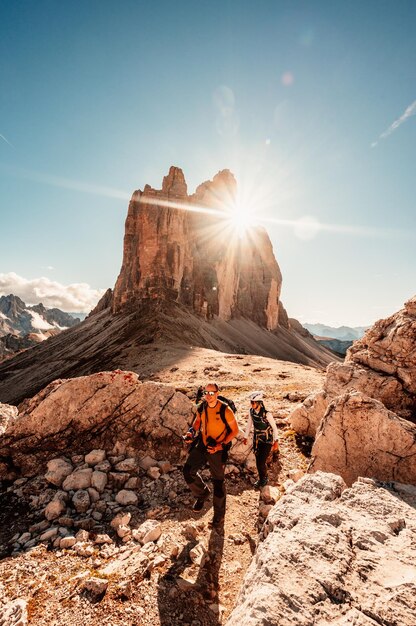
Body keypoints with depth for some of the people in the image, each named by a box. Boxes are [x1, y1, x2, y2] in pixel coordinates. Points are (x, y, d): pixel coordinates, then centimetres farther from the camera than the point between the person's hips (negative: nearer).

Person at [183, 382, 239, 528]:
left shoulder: (225, 410, -21)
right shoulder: (201, 408, -7)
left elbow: (235, 430, -12)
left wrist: (221, 445, -21)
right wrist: (191, 431, -7)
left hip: (218, 450, -4)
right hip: (202, 445, 4)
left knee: (218, 482, 10)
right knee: (188, 470, -5)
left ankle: (219, 516, 33)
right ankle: (202, 493, 25)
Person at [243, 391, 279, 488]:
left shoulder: (267, 414, -27)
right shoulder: (251, 411, -11)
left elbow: (274, 427, -14)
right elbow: (249, 424, 4)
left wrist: (276, 441, -13)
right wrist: (245, 437, 10)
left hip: (267, 441, -4)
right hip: (256, 440, 5)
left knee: (261, 462, -4)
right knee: (258, 461, 12)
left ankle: (265, 478, 25)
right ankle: (261, 479, 37)